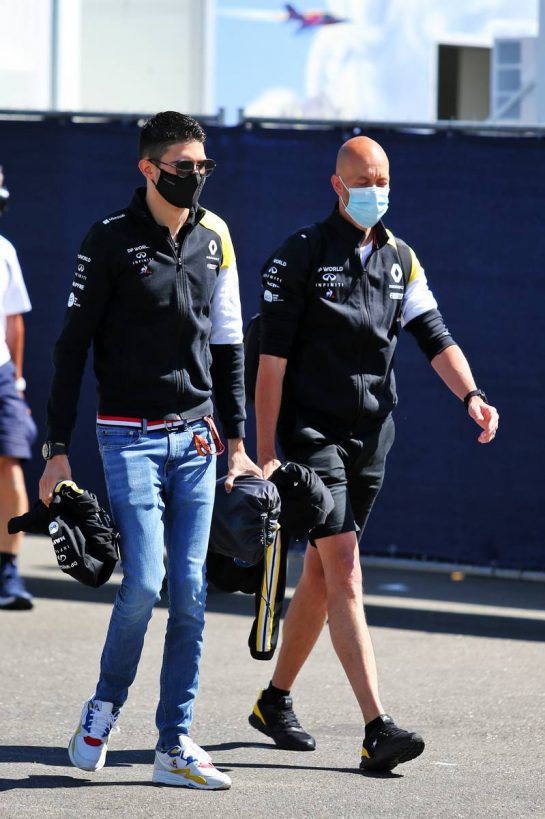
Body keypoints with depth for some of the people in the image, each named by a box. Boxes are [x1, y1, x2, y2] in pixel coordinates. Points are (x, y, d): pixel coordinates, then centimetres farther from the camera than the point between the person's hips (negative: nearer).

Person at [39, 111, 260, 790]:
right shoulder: (111, 240, -5)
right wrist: (57, 449, -6)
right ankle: (103, 708, 11)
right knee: (144, 582, -14)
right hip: (130, 435, -4)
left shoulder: (213, 241, 9)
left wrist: (236, 441, 14)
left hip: (196, 437, 4)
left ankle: (174, 746, 5)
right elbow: (72, 345, -4)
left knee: (191, 591, -1)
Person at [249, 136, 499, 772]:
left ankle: (275, 701, 29)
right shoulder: (299, 255, -6)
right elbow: (272, 360, -8)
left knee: (321, 575, 13)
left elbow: (433, 335, 4)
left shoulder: (400, 259, 11)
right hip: (313, 432, -6)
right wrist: (265, 452, -13)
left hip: (372, 437, 6)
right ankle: (377, 728, -23)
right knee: (344, 571, -15)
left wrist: (470, 394, -15)